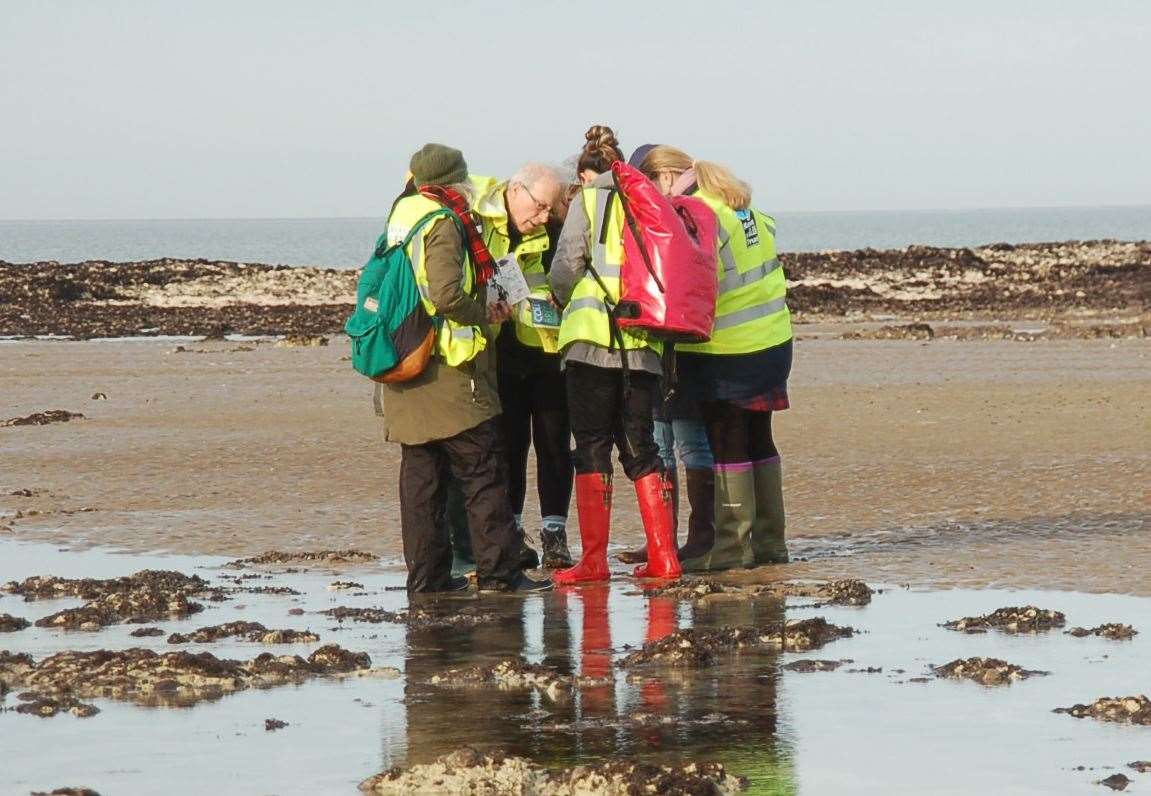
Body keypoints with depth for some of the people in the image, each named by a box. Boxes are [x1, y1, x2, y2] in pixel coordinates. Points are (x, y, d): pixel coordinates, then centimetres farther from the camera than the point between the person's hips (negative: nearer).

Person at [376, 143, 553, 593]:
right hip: (448, 370, -8)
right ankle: (498, 571, -3)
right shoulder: (444, 224, -12)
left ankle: (426, 574, 9)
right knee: (482, 474, -3)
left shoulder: (402, 214, 12)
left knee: (420, 473, 9)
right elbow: (447, 296, -24)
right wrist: (486, 314, -6)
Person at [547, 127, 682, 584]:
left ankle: (594, 559, -4)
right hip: (644, 344, 4)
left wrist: (564, 297, 17)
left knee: (592, 446, 0)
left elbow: (566, 267, -3)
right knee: (639, 446, 11)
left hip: (593, 334, -4)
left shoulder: (589, 198, 4)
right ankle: (663, 557, 6)